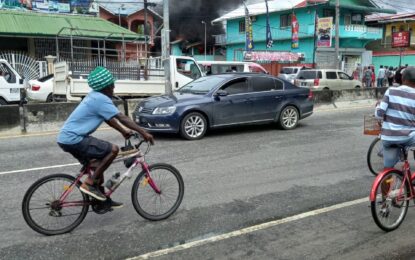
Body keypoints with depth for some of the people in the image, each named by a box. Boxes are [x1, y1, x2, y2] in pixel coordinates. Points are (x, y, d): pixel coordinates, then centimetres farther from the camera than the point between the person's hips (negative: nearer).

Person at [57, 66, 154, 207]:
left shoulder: (94, 96, 14)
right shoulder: (102, 99, -16)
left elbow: (108, 119, 23)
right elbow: (122, 118, -19)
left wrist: (123, 131, 24)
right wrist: (144, 133, -17)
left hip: (66, 137, 10)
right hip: (73, 139, -10)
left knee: (98, 165, 19)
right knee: (113, 149, -15)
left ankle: (104, 199, 28)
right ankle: (89, 183, -9)